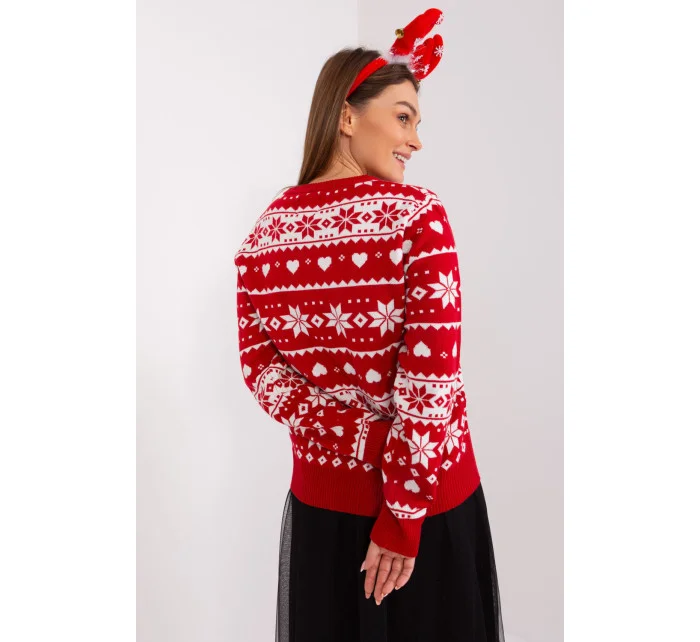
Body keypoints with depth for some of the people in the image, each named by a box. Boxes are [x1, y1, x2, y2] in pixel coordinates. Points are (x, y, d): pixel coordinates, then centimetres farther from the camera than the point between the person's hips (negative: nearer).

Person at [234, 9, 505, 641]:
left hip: (319, 496, 4)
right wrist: (405, 514, -15)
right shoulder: (416, 215, -17)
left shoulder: (267, 229, -5)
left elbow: (257, 358, -5)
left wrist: (341, 431, -11)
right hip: (430, 490, -3)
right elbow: (431, 373, -21)